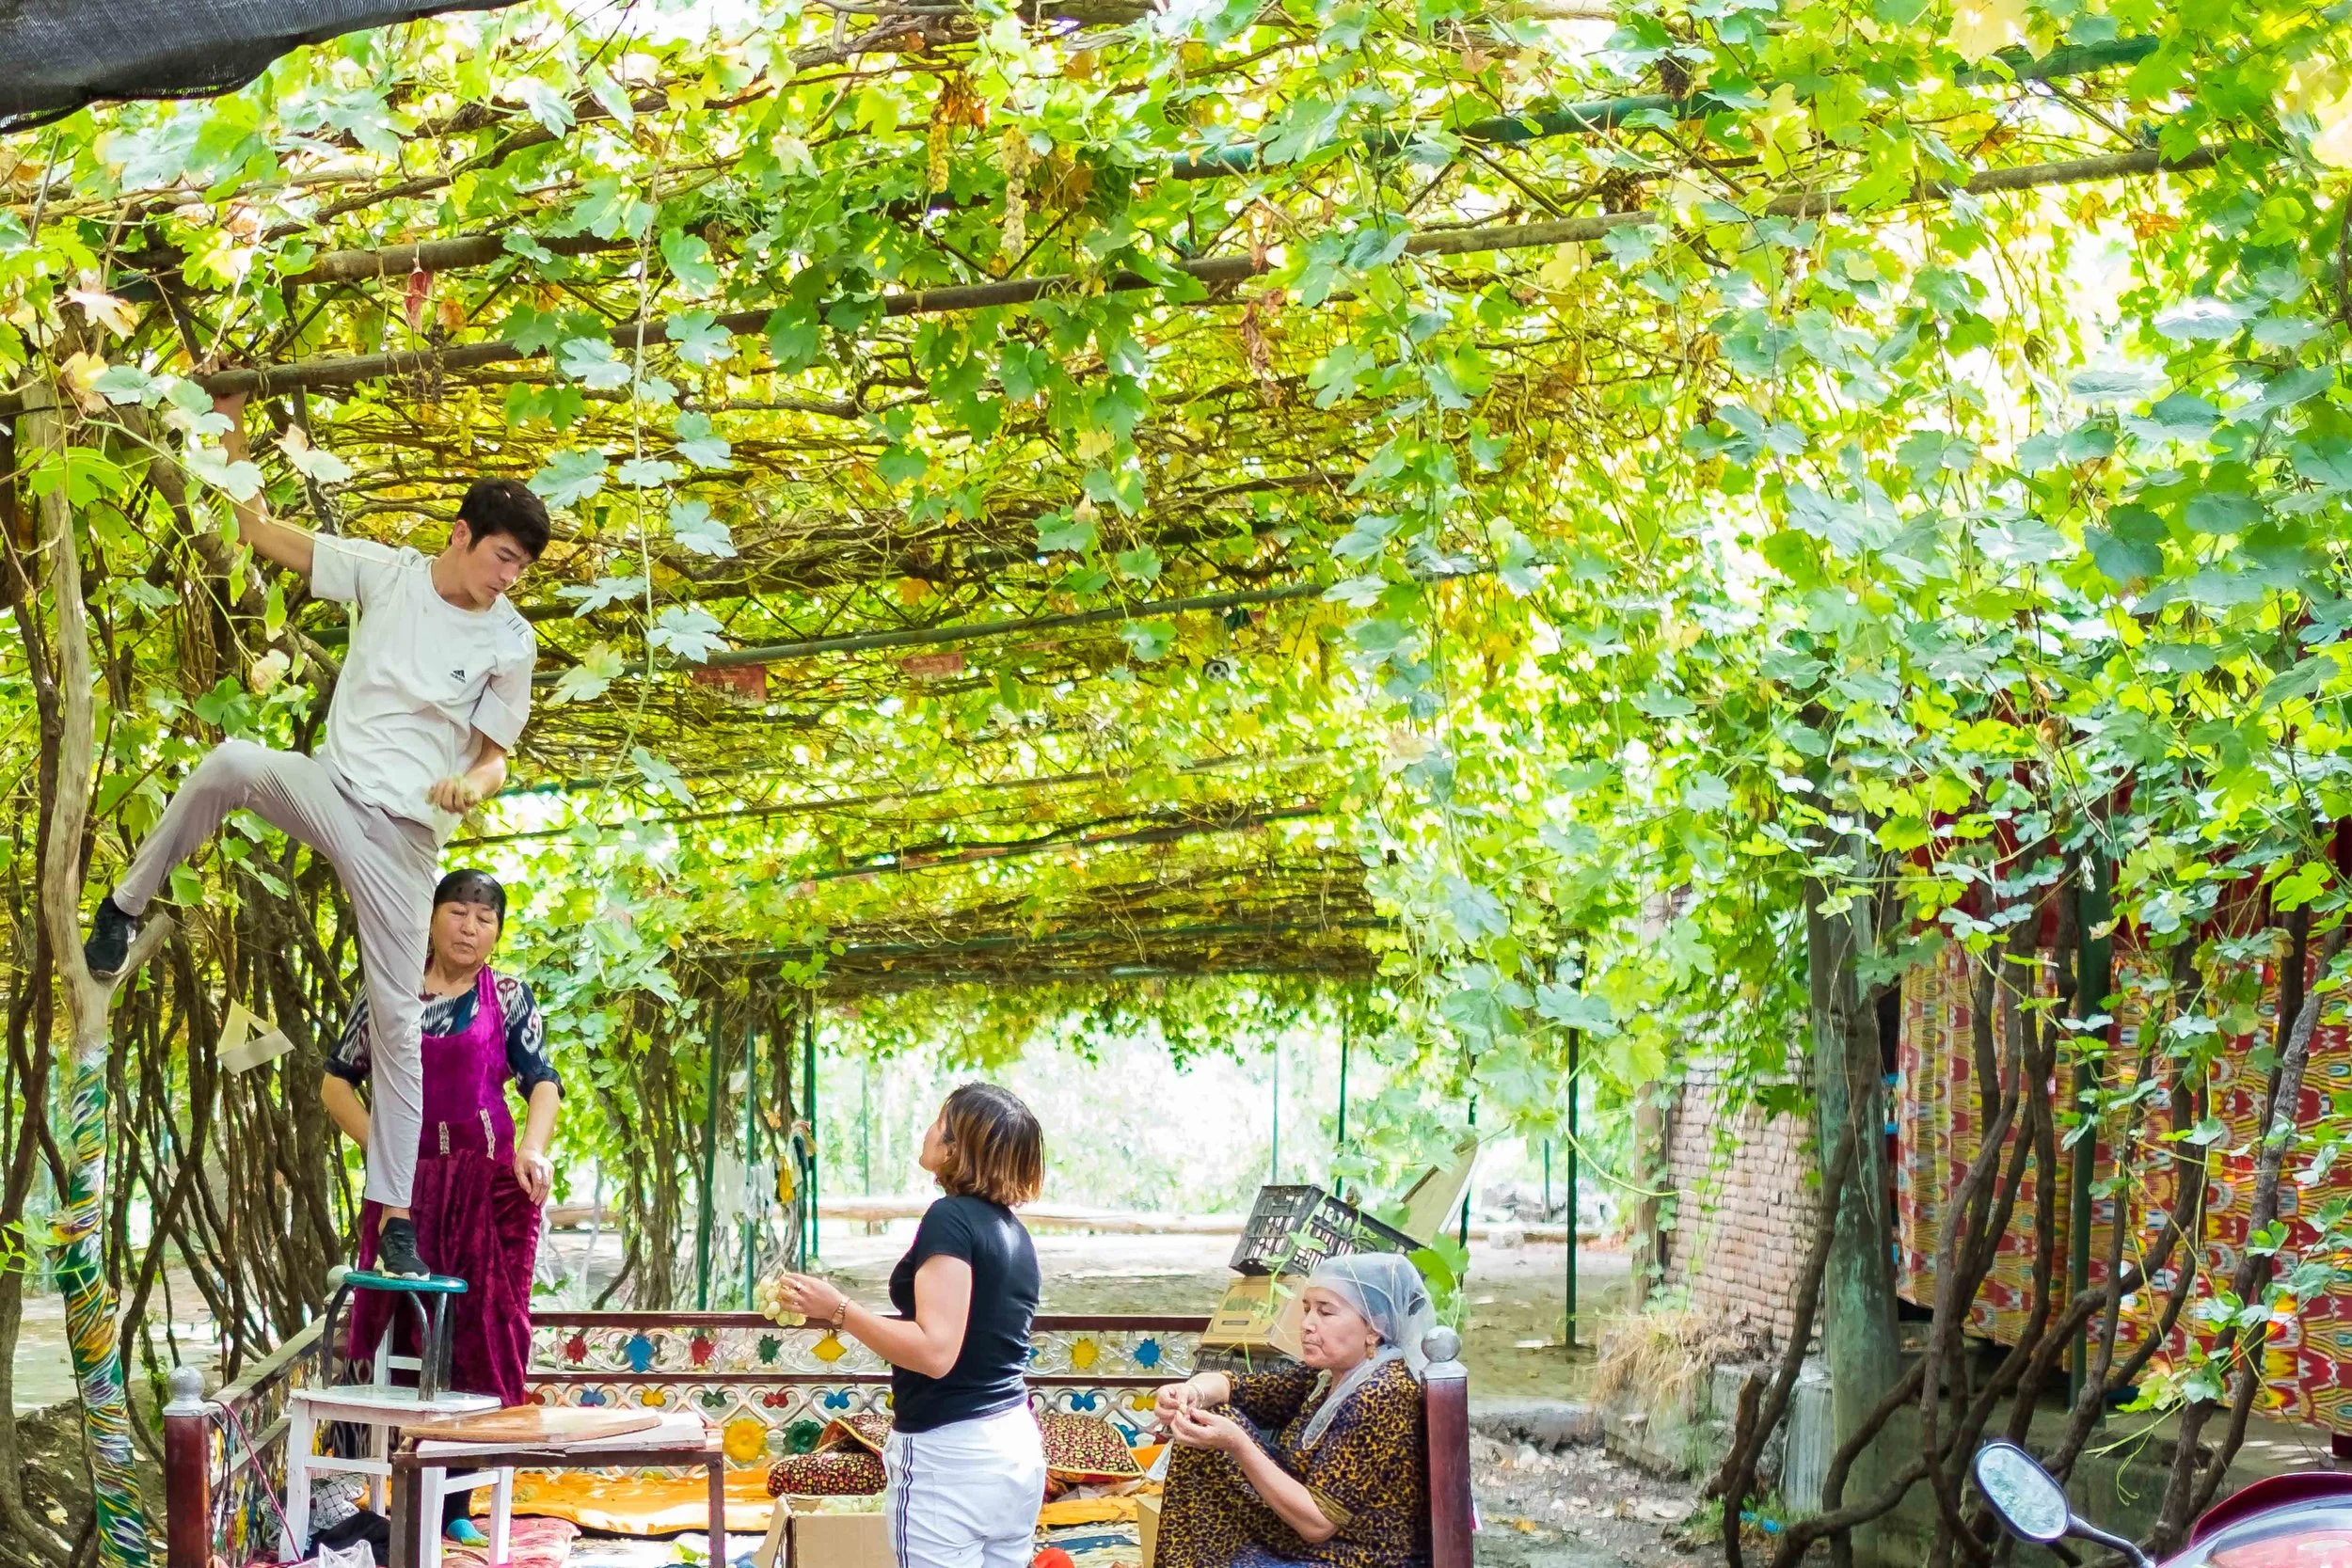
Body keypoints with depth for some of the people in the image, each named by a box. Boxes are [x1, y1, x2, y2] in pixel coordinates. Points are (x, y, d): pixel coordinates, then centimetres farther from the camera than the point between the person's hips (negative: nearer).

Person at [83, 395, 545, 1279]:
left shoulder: (510, 643, -1)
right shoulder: (386, 572, 0)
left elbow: (496, 753, 5)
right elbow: (261, 532, 5)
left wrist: (474, 783, -18)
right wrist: (232, 429, -3)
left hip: (407, 834, -1)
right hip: (331, 788, 1)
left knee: (397, 1023, -3)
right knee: (229, 763, -33)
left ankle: (394, 1215, 4)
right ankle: (125, 907, -11)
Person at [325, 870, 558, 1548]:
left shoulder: (508, 997, 4)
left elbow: (542, 1081, -5)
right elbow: (336, 1081, 10)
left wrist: (533, 1147, -24)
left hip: (488, 1179, -1)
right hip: (406, 1178, 1)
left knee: (479, 1330, -1)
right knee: (401, 1327, 1)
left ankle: (456, 1505, 6)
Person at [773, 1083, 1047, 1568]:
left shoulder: (950, 1218, -14)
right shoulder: (1014, 1231, 11)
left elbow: (935, 1352, -21)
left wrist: (837, 1310, -14)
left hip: (950, 1455, -8)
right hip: (1017, 1448, 8)